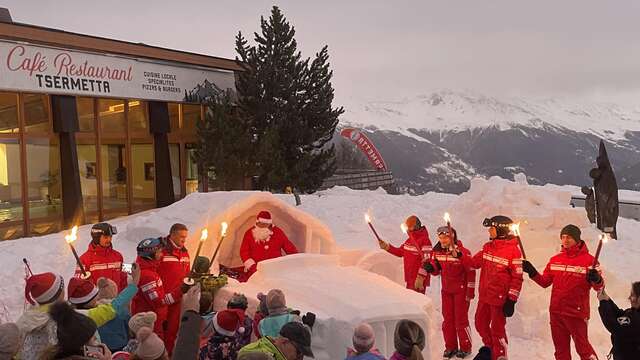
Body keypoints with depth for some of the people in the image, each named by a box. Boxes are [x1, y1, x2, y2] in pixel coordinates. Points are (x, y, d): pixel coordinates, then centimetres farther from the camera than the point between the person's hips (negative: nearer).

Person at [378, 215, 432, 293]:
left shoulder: (424, 241, -17)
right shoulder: (409, 240, 12)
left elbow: (426, 262, -21)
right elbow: (400, 252, 21)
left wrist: (420, 278, -24)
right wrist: (386, 247, 11)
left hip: (418, 280, -9)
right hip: (409, 279, 9)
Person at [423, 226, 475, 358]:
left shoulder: (463, 252, -18)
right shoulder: (437, 252, -2)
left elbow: (471, 273, -14)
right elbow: (436, 271, 10)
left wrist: (470, 292, -13)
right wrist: (430, 268, -14)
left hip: (461, 290, -5)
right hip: (446, 290, 5)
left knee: (461, 319, 2)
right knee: (447, 319, 11)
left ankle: (465, 348, 18)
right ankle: (450, 347, 24)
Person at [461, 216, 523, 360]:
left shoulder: (513, 250, -15)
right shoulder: (487, 247, 5)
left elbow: (517, 277, -14)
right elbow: (475, 262, 15)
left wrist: (511, 300, -15)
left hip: (500, 298, -7)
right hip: (484, 295, 7)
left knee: (497, 329, 4)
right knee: (480, 324, 20)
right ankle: (490, 347, 43)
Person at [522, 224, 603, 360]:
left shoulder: (588, 259, -8)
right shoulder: (555, 260, 6)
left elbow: (599, 287, -9)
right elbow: (545, 282, 10)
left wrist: (596, 279, -31)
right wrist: (532, 272, -6)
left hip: (577, 313, -5)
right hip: (555, 312, 5)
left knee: (582, 347, 3)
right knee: (561, 348, 17)